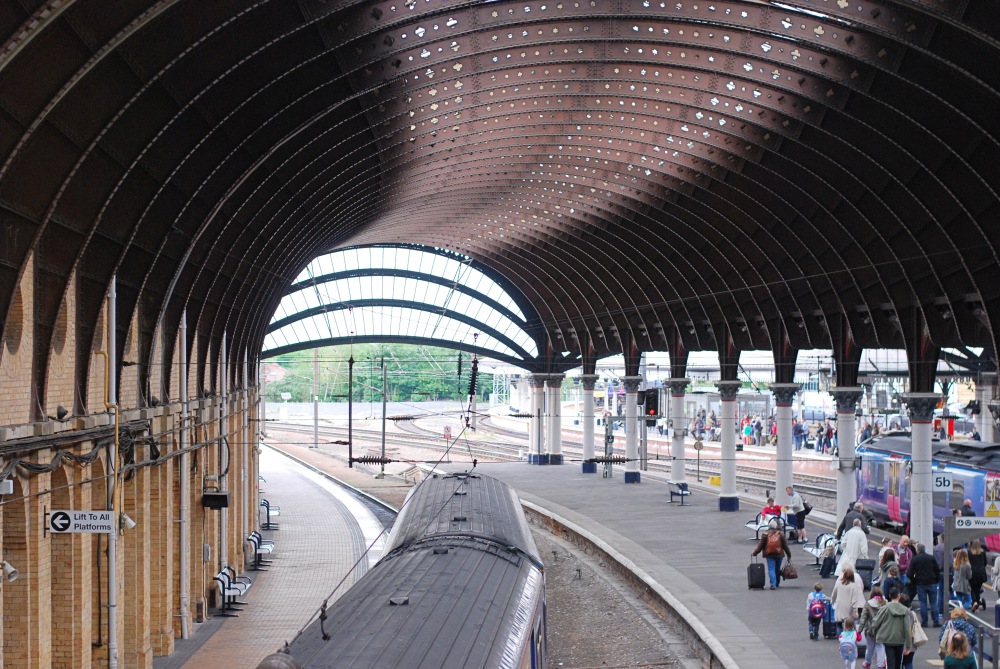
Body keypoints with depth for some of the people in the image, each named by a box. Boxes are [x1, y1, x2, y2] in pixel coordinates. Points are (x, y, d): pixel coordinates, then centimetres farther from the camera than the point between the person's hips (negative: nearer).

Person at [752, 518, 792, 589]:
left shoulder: (766, 534, -3)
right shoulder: (780, 534, 1)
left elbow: (760, 545, -1)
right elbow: (785, 545, 4)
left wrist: (754, 553, 8)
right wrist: (789, 554, 11)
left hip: (769, 555, -2)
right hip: (779, 554, 2)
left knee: (771, 569, -4)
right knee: (777, 569, 17)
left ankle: (773, 584, -18)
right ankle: (777, 583, 28)